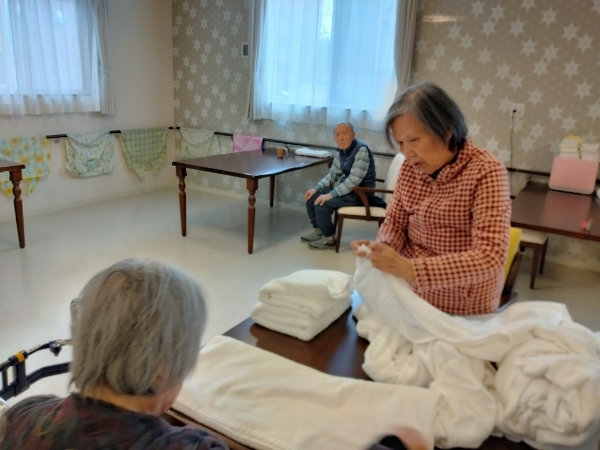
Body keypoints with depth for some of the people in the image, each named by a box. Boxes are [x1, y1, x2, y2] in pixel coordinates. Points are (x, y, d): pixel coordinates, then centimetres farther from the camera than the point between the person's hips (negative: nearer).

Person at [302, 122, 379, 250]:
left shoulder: (361, 150, -22)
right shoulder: (340, 151, 4)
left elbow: (354, 180, -27)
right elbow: (333, 174, 13)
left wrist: (330, 195, -28)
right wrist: (316, 188, -1)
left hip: (360, 193, -9)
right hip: (346, 188, 9)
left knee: (322, 204, -21)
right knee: (312, 197, 4)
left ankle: (329, 239, -3)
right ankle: (318, 231, 19)